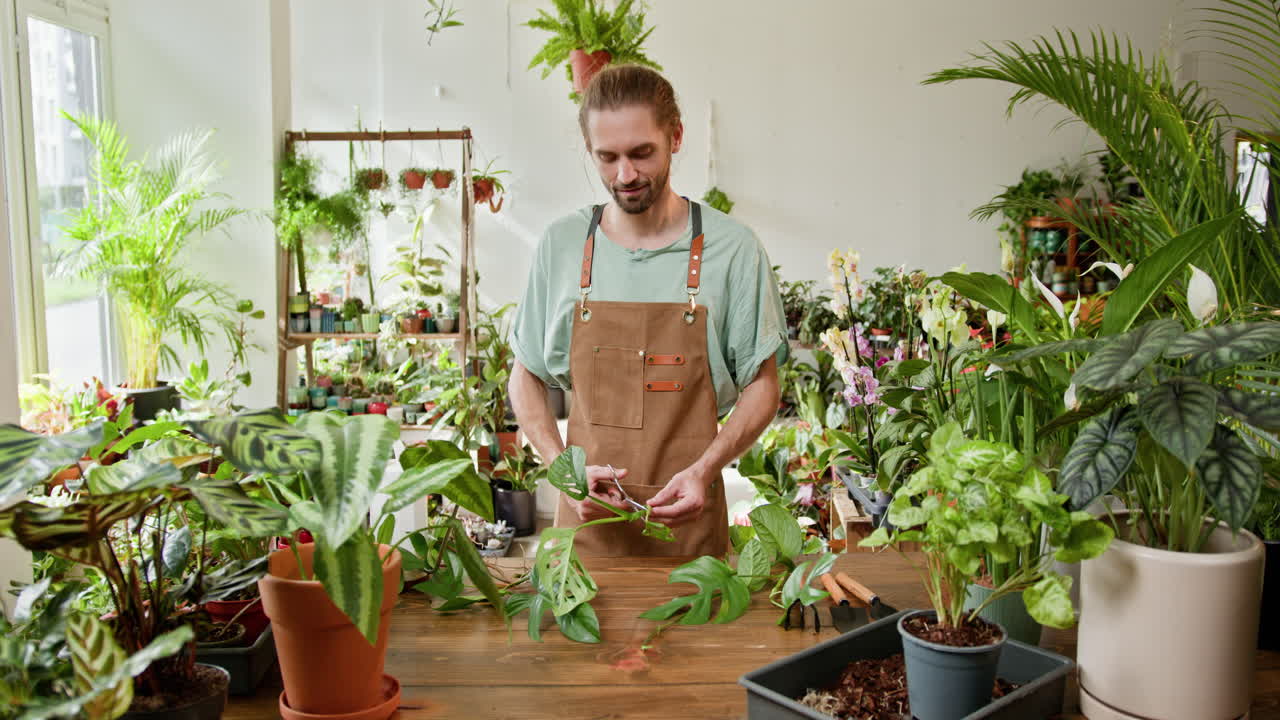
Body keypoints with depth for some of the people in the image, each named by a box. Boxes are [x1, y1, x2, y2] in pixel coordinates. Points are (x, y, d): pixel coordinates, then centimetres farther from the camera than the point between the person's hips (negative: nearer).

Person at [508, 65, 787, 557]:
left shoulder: (732, 248, -6)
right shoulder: (561, 245, 1)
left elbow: (762, 384, 0)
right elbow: (526, 378, 8)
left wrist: (704, 468, -15)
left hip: (688, 520, -1)